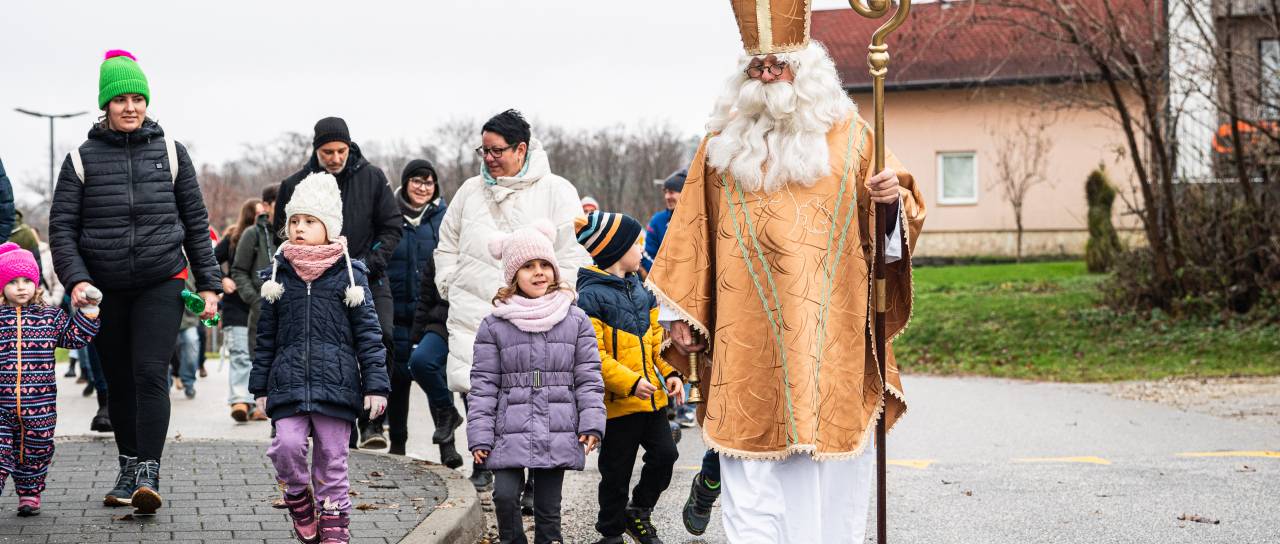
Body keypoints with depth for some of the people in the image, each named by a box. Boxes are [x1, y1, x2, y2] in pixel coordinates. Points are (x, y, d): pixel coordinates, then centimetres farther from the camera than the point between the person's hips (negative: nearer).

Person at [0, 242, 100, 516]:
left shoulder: (50, 316, 5)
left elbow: (76, 336, 6)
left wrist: (88, 310, 0)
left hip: (39, 403, 1)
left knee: (35, 450, 11)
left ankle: (29, 493, 25)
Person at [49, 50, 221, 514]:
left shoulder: (171, 154, 5)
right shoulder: (82, 159, 3)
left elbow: (196, 222, 9)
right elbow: (61, 227, 0)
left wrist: (208, 284, 4)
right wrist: (76, 280, -14)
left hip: (162, 283, -1)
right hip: (106, 289, 1)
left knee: (150, 374, -14)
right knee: (119, 383, 9)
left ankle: (148, 475, -17)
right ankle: (128, 469, 23)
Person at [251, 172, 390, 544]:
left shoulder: (348, 273, 1)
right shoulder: (278, 273, 8)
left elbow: (368, 332, 0)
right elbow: (266, 335, 12)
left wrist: (375, 384, -5)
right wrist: (260, 386, 11)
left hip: (336, 381, -1)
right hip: (288, 382, 2)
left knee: (332, 455, 4)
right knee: (288, 445, -13)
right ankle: (298, 496, 14)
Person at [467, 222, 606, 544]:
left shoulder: (576, 321, 6)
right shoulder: (494, 325, 3)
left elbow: (588, 378, 6)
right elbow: (484, 384, 2)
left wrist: (592, 423, -4)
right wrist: (479, 435, -3)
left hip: (557, 433, 1)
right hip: (510, 433, -1)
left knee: (548, 507, 5)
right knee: (505, 496, -12)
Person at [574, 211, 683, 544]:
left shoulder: (639, 291, 13)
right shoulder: (590, 296, -14)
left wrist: (669, 373, 3)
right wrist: (629, 382, -24)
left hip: (652, 397, 7)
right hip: (618, 403, -7)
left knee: (665, 454, 3)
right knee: (616, 472, 5)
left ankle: (639, 511, 25)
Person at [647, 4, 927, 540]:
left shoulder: (847, 134, 7)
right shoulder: (724, 140, 10)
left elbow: (891, 219, 8)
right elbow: (693, 230, 10)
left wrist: (894, 200, -15)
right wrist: (680, 313, 5)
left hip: (830, 333, 0)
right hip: (748, 339, 0)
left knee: (833, 471, 2)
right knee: (752, 476, -2)